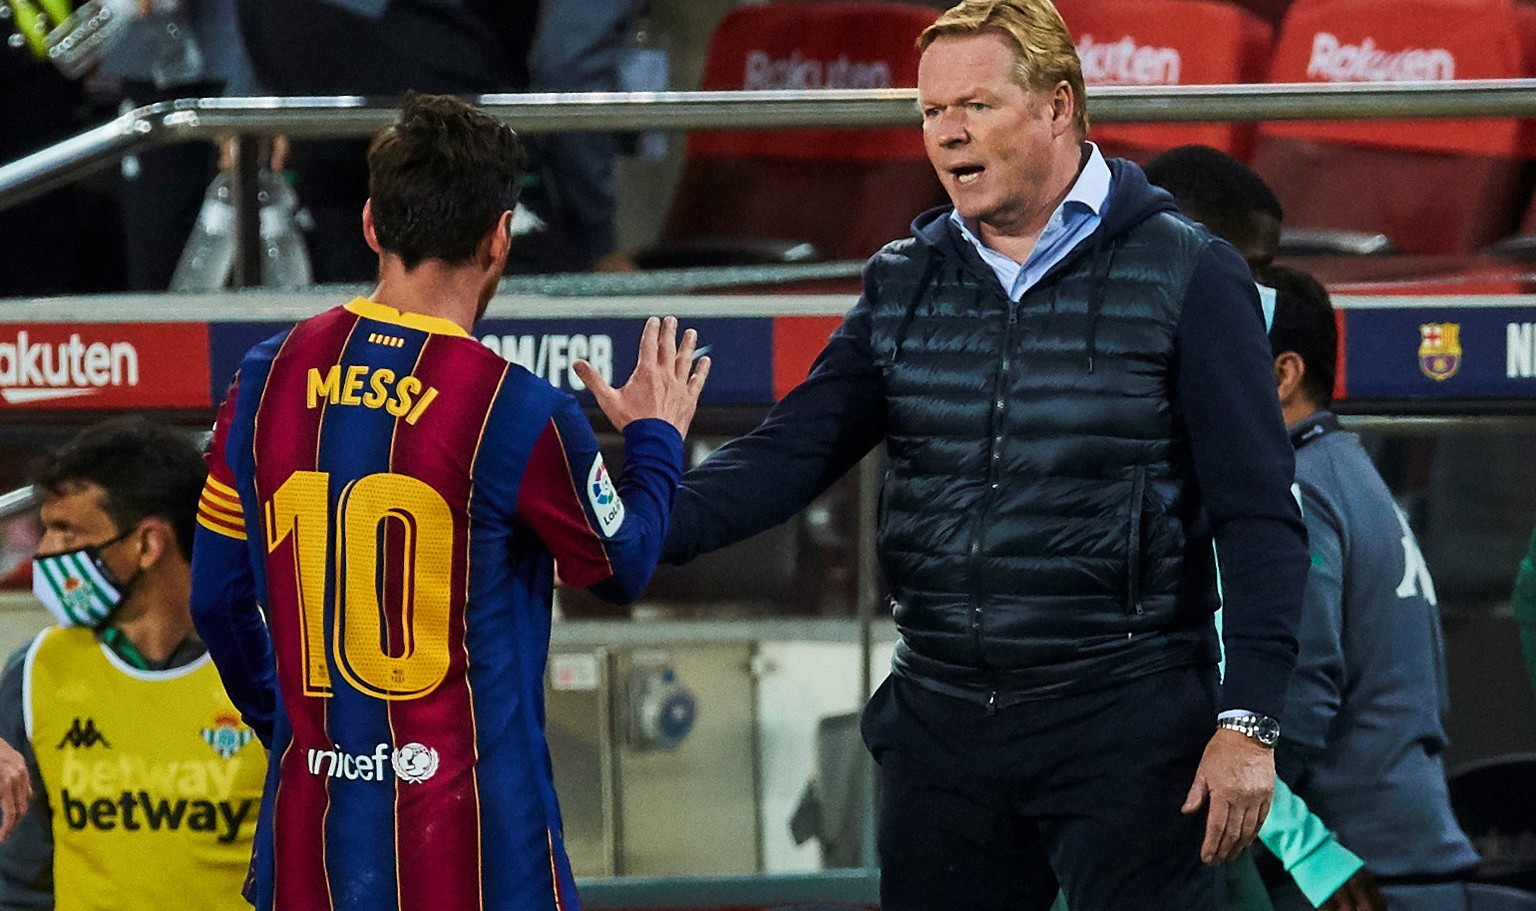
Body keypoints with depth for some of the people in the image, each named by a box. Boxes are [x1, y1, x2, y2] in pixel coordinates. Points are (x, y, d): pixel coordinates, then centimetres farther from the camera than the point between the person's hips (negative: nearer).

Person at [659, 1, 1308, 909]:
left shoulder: (1185, 275, -4)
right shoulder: (904, 284, 11)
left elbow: (1259, 517, -6)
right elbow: (792, 452, 3)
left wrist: (1249, 722, -14)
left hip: (1124, 730, -5)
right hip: (942, 726, 5)